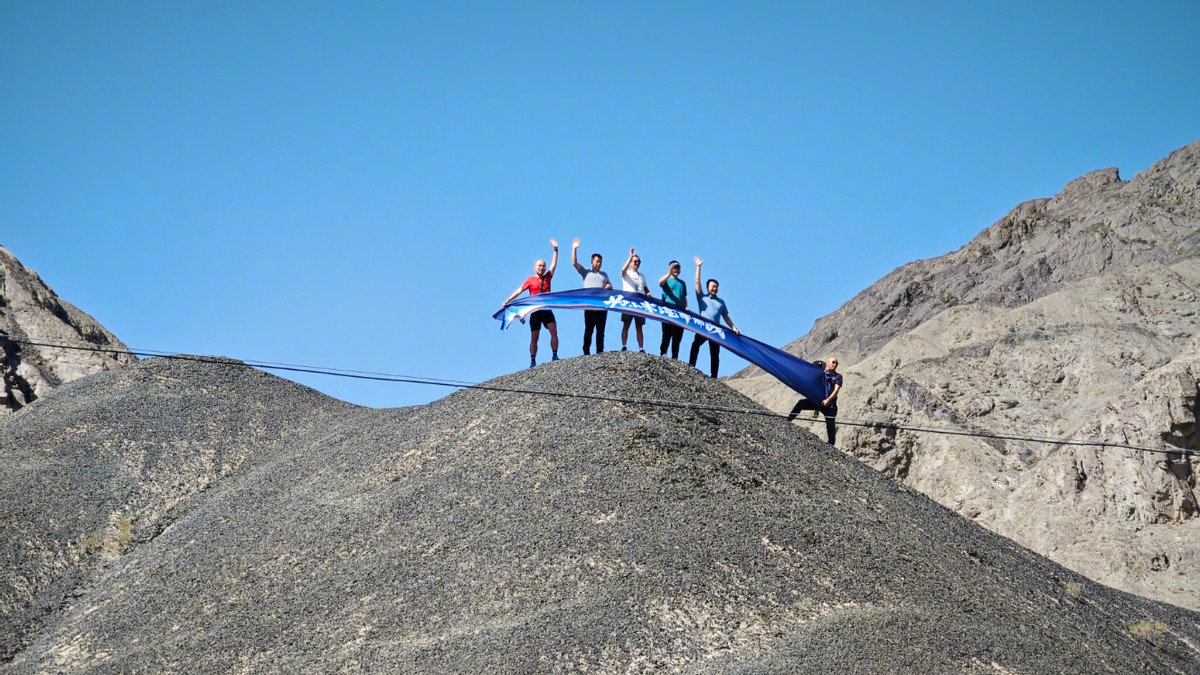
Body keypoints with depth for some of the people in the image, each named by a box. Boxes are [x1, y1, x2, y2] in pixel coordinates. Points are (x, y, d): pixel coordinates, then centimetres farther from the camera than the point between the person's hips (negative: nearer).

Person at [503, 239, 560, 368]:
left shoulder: (547, 278, 11)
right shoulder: (530, 280, 3)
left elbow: (554, 264, 8)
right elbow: (519, 290, 0)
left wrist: (555, 249, 1)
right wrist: (507, 300, -9)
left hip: (547, 310, 2)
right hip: (535, 311, -2)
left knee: (554, 331, -15)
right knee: (534, 337, 0)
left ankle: (555, 356, -10)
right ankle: (533, 361, 2)